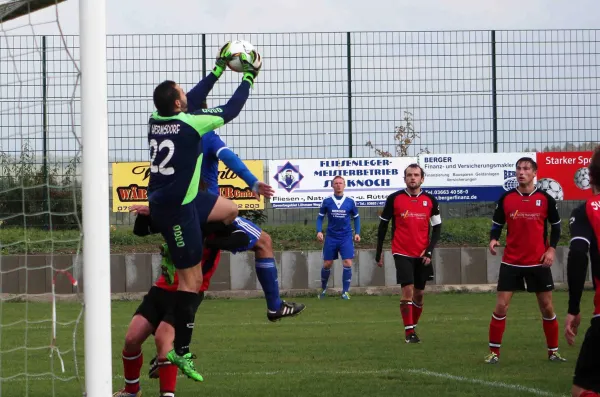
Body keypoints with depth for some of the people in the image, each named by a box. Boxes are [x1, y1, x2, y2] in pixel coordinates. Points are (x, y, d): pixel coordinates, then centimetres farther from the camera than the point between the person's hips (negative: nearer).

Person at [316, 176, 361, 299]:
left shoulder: (350, 201, -2)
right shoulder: (326, 201, -3)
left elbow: (356, 217, 10)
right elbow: (320, 217, 6)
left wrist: (357, 232, -1)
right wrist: (319, 231, -8)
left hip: (346, 237, 0)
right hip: (331, 237, 0)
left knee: (348, 263, -10)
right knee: (327, 264, 6)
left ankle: (345, 292, 0)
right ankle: (323, 289, 26)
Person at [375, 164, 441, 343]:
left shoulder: (430, 200, 3)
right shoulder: (394, 199, -3)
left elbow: (437, 227, 7)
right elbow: (383, 226, 4)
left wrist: (429, 251, -6)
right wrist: (378, 253, 5)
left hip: (422, 255, 3)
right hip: (402, 253, -3)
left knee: (419, 293, 8)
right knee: (408, 290, -13)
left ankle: (413, 327, 23)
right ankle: (409, 331, -8)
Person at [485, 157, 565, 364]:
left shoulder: (545, 199, -3)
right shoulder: (506, 199, -3)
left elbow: (556, 225, 7)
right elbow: (497, 224, 6)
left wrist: (551, 248, -6)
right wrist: (493, 239, -16)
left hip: (538, 262, 0)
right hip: (511, 262, 0)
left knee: (547, 307, 6)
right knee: (501, 306, -5)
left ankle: (553, 351, 20)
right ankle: (494, 352, 4)